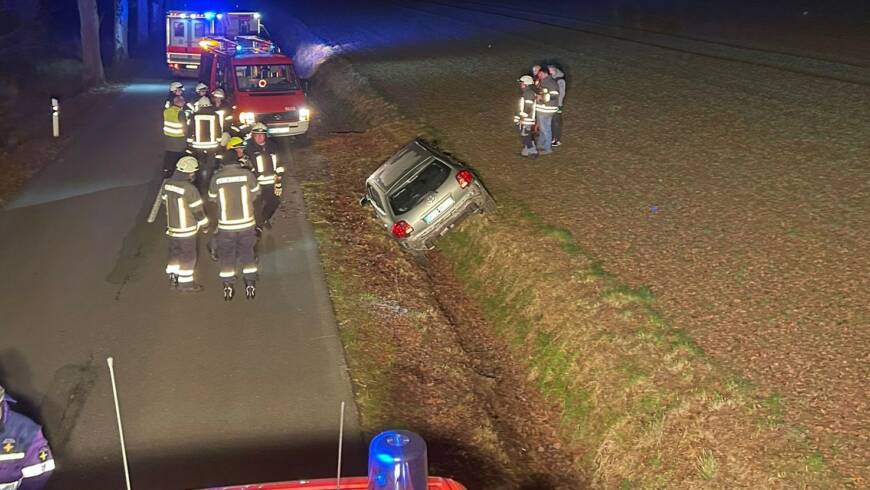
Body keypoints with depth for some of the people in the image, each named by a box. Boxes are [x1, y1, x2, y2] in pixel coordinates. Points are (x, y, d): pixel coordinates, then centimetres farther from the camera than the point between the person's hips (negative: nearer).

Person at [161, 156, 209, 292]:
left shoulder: (167, 184, -6)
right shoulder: (190, 190, -27)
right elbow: (198, 211, -19)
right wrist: (205, 225, -2)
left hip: (172, 227, 6)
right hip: (187, 230, -6)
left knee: (175, 253, 22)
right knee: (188, 257, 10)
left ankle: (173, 278, 32)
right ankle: (186, 283, 21)